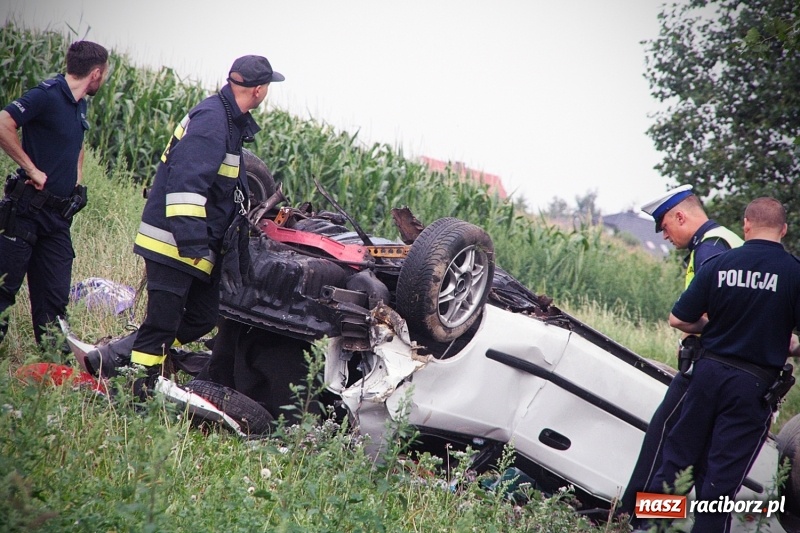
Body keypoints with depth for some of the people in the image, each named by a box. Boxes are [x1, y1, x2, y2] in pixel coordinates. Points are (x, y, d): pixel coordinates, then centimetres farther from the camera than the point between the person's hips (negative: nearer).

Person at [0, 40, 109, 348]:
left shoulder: (80, 106, 13)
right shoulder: (47, 95, -14)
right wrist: (32, 170, -20)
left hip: (59, 216, 8)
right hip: (28, 209, -8)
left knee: (55, 296, 8)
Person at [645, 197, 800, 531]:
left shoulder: (718, 264, -3)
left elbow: (679, 320, 0)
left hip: (709, 370, 2)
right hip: (754, 383, -2)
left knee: (679, 453, 15)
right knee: (724, 472, 4)